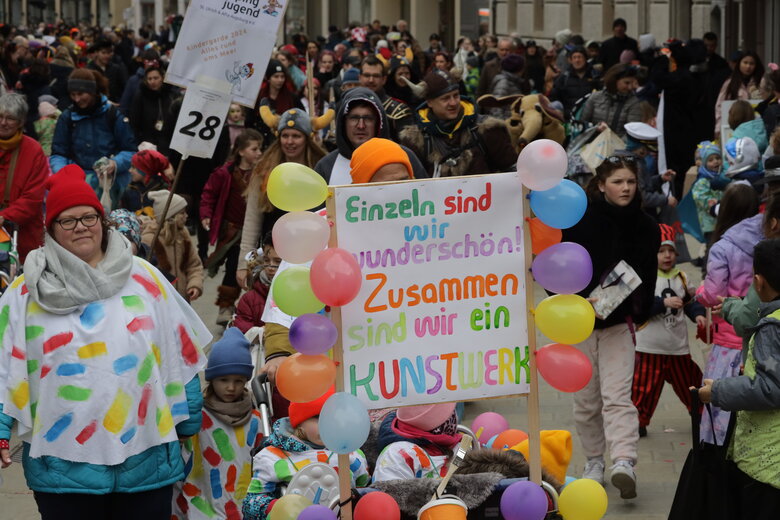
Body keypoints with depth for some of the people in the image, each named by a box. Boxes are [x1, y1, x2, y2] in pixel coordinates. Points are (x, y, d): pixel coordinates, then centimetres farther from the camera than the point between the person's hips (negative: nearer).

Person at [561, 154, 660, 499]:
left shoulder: (645, 228, 2)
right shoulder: (579, 221, -6)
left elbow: (646, 278, 6)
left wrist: (636, 314, -5)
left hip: (619, 322, 0)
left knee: (618, 396, -13)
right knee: (586, 399, 7)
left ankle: (623, 462, -24)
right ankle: (594, 461, 21)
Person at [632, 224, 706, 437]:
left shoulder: (681, 277, 5)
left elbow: (690, 301, 12)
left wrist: (698, 314, -6)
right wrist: (663, 303, -27)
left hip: (678, 345, 5)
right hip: (649, 345, -4)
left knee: (689, 381, 15)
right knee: (645, 386, 1)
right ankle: (638, 421, 14)